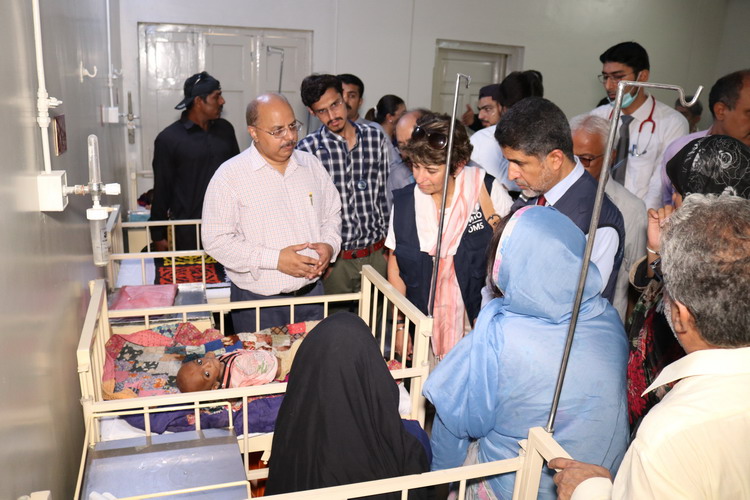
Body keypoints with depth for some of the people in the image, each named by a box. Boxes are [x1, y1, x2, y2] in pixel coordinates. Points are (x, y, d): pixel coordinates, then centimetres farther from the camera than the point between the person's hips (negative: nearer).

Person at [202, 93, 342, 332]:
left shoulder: (312, 165, 5)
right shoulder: (230, 175, -10)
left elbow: (332, 214, 16)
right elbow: (217, 240, -14)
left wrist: (329, 245, -5)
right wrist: (275, 259, -20)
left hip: (312, 293, 5)